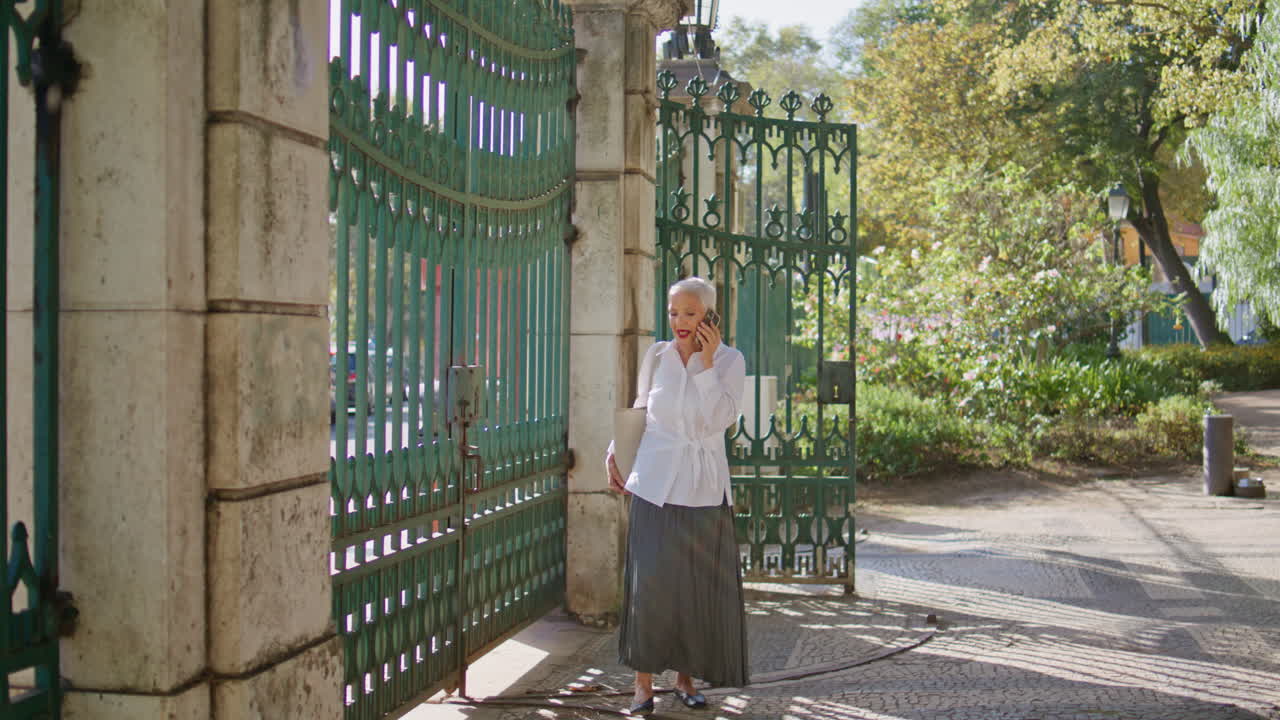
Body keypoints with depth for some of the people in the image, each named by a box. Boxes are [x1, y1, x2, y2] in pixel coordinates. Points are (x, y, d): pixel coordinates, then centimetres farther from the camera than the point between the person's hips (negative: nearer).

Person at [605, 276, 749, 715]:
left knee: (699, 587, 4)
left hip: (703, 489, 0)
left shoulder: (729, 360, -1)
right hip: (655, 484, 1)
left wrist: (706, 362, -16)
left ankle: (685, 677, 20)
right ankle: (644, 681, 5)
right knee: (649, 582, -5)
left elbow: (719, 420, -14)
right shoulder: (656, 357, 5)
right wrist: (614, 452, 10)